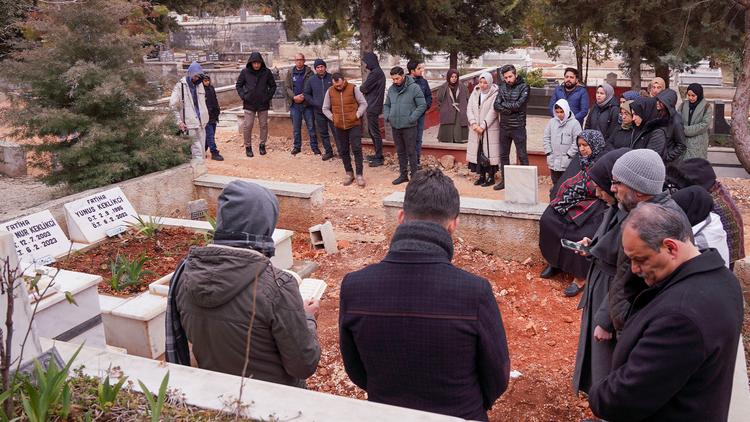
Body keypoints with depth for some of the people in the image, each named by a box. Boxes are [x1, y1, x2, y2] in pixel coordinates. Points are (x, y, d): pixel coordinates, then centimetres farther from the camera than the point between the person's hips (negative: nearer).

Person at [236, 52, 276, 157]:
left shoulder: (266, 72, -2)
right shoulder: (245, 72, -3)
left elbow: (273, 86, 9)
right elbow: (238, 85, 7)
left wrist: (269, 96, -1)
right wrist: (243, 96, -4)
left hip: (263, 104, 1)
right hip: (249, 104, -1)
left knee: (264, 125, 8)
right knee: (247, 126, -2)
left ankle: (262, 145, 23)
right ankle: (248, 146, 10)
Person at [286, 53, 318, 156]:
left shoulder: (309, 72, -3)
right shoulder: (290, 72, 6)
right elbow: (287, 87, 3)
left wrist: (303, 96, -17)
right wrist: (294, 97, -13)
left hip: (307, 103, -2)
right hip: (294, 104, 2)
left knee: (311, 127, 3)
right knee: (296, 127, 9)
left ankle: (314, 146, 11)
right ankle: (297, 146, 19)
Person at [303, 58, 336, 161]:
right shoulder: (311, 80, 3)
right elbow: (306, 94, 10)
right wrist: (315, 103, -2)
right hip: (318, 111, 3)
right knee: (323, 133, 9)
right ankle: (328, 151, 20)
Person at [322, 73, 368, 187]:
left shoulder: (353, 88, -5)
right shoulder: (330, 91, 2)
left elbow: (363, 103, 1)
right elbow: (325, 108, 12)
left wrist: (357, 115, -9)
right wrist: (332, 117, 0)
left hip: (354, 125, -3)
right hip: (339, 126, 3)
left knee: (356, 149, -6)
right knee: (343, 151, 9)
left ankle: (359, 175, 0)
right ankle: (349, 173, 23)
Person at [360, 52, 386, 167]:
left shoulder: (376, 73, -18)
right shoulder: (376, 72, 14)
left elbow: (364, 88, -17)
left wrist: (360, 88, 2)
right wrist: (363, 89, -4)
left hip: (373, 107, -10)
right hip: (372, 106, 10)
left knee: (375, 132, -5)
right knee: (371, 131, 17)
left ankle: (379, 158, 0)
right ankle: (378, 154, 26)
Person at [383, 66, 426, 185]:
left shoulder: (414, 88, -9)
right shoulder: (391, 89, 8)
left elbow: (422, 105, -9)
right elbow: (386, 105, 20)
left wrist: (412, 118, -16)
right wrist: (387, 116, 2)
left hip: (409, 126, -5)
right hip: (395, 126, 5)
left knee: (411, 152, 0)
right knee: (400, 152, 14)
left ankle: (414, 175, 9)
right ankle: (403, 174, 24)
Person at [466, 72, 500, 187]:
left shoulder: (495, 94, -8)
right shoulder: (475, 93, 8)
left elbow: (492, 112, -14)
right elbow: (469, 109, 4)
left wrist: (483, 126, -17)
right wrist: (473, 123, -10)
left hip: (490, 129, -5)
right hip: (476, 130, 5)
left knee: (490, 152, -3)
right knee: (478, 152, 7)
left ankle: (491, 177, 6)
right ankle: (482, 176, 17)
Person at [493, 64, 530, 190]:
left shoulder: (524, 87, -7)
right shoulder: (502, 87, 6)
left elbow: (518, 105, -18)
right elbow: (496, 105, -4)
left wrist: (504, 104, -8)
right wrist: (510, 109, -17)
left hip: (518, 127, -5)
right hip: (504, 126, 5)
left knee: (522, 156, 2)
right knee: (503, 155, 13)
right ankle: (505, 180, 24)